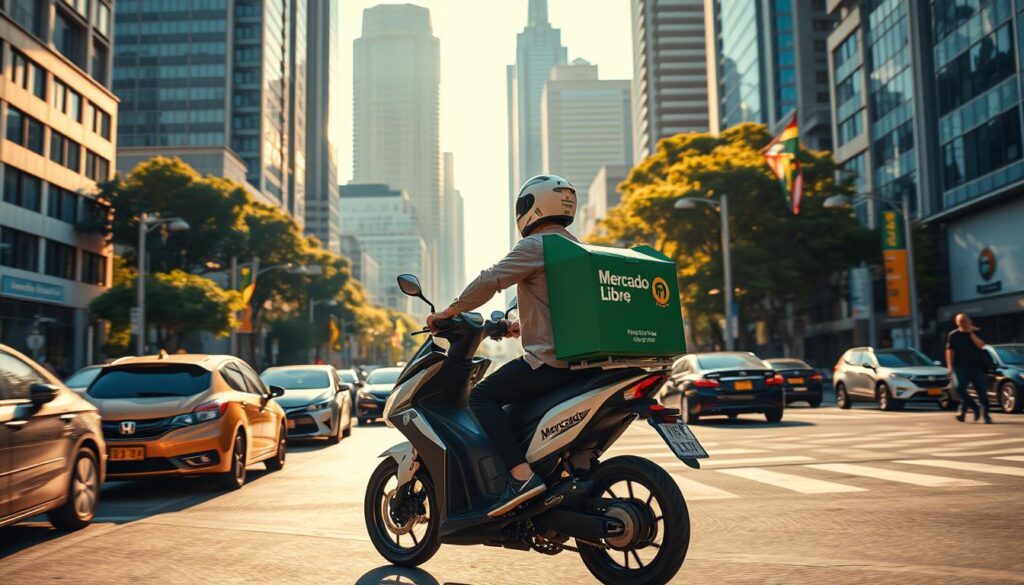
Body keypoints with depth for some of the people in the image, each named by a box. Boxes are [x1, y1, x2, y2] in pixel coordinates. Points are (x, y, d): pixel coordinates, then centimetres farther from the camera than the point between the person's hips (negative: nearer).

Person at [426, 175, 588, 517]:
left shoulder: (534, 246, -8)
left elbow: (490, 280, -15)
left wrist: (448, 313, -4)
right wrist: (526, 325, 36)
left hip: (550, 360, -10)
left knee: (483, 396, -7)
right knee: (516, 397, 27)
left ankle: (521, 475, -20)